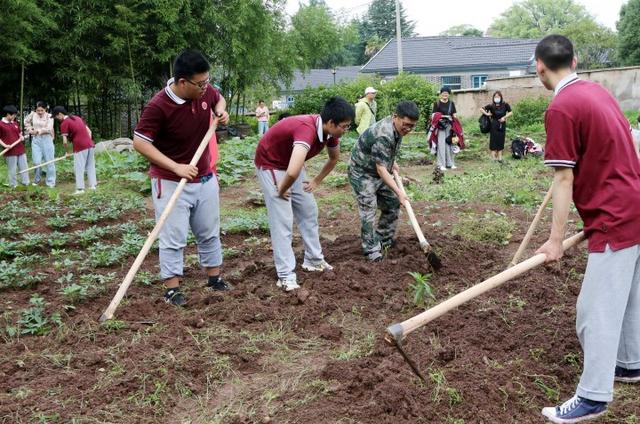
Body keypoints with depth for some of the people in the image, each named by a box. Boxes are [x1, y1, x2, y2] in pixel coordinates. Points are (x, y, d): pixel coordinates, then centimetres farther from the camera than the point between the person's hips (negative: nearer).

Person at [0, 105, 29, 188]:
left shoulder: (15, 123, 12)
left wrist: (22, 137, 4)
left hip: (20, 149, 6)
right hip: (10, 151, -6)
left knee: (24, 167, 8)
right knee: (12, 170, 1)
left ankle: (26, 183, 16)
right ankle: (13, 185, 11)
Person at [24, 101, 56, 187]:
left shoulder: (49, 116, -5)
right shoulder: (33, 114, 4)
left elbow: (49, 129, -14)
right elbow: (26, 121, 23)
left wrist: (39, 130, -10)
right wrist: (29, 129, 11)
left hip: (46, 139, -2)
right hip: (36, 140, 2)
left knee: (49, 161, 1)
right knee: (36, 162, 0)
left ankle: (50, 182, 8)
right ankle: (37, 180, 21)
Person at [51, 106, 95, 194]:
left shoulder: (64, 123, -4)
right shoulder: (78, 118, 17)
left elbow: (65, 142, -8)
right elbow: (89, 131, 17)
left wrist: (67, 151, 7)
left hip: (80, 147, -7)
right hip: (90, 144, 7)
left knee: (79, 168, 0)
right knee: (90, 166, 13)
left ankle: (80, 188, -1)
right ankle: (92, 185, 16)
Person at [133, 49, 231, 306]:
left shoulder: (205, 91, -7)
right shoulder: (158, 106, -26)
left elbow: (219, 99, 17)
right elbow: (140, 142, -23)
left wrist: (221, 111, -8)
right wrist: (176, 167, -28)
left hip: (205, 178, 6)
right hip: (171, 182, -6)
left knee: (210, 233, 16)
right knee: (173, 238, 0)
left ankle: (214, 278, 31)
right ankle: (172, 288, 12)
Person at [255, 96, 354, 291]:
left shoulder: (329, 131, -12)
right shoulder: (307, 129, -39)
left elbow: (334, 158, 12)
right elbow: (292, 172, -51)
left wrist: (316, 181, 11)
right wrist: (281, 191, -33)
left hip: (292, 164, 9)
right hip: (270, 165, -8)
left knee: (309, 211, 12)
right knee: (282, 221, -10)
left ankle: (314, 260, 26)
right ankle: (286, 275, -3)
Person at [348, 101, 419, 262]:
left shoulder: (397, 127, -4)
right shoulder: (383, 136, -34)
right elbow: (381, 169, -35)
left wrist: (392, 163, 8)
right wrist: (399, 192, -38)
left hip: (380, 173, 9)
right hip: (362, 173, -9)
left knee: (392, 205, 8)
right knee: (368, 210, -13)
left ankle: (384, 241, 21)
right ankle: (372, 251, -7)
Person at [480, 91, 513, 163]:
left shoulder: (505, 105, -6)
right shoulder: (491, 106, -9)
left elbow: (511, 112, 2)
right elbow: (481, 109, -1)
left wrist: (504, 117, -10)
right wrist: (487, 114, -11)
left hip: (502, 125, 2)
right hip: (494, 125, -2)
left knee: (501, 141, 8)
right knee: (493, 141, -1)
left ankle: (499, 157, 16)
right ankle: (493, 158, 4)